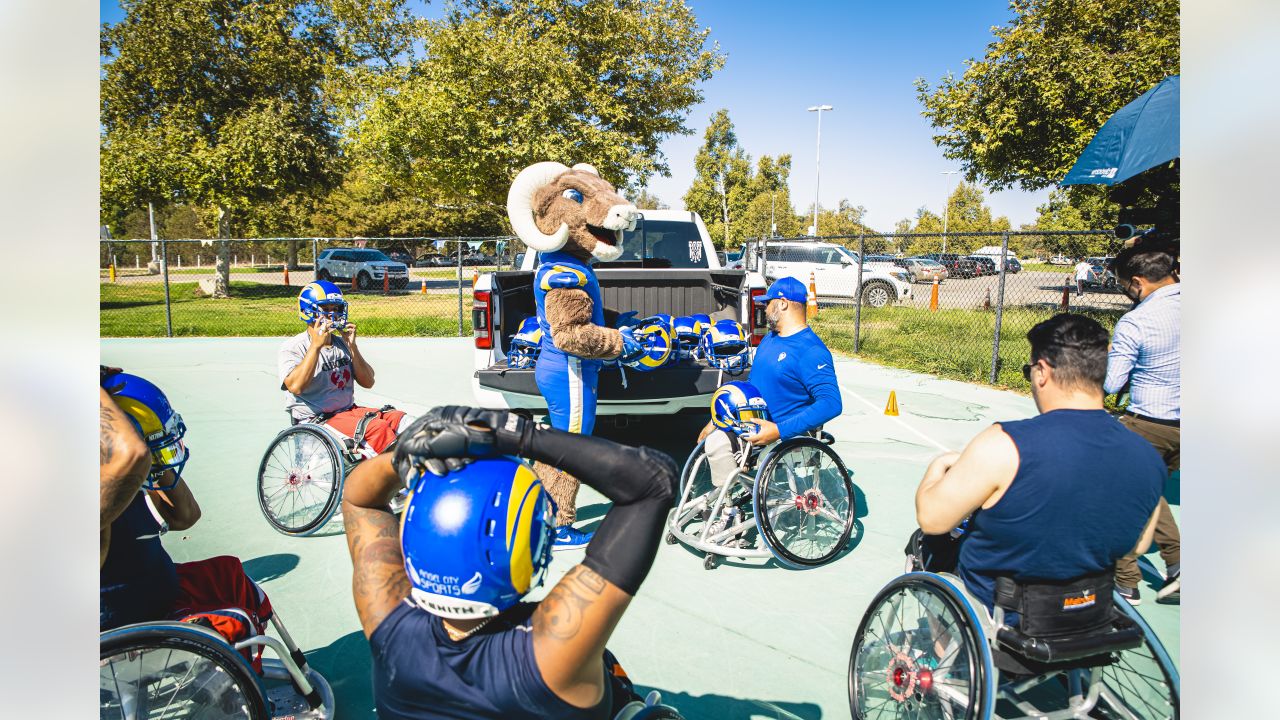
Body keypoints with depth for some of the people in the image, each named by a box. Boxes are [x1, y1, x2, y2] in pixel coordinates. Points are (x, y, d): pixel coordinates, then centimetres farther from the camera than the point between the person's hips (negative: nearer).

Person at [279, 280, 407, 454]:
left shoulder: (342, 343, 13)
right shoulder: (292, 348, -4)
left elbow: (368, 382, 5)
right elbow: (296, 387, -23)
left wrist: (352, 346, -6)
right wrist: (316, 345, -22)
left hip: (349, 411, 6)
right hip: (317, 420, -6)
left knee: (399, 419, -17)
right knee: (377, 427, -27)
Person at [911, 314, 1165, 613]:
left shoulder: (1004, 445, -32)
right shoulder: (1148, 459, -14)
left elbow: (931, 519, -22)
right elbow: (1137, 545, 2)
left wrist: (938, 466, -3)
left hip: (990, 605, -5)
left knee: (930, 542, 24)